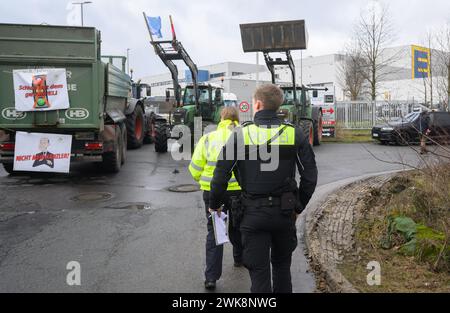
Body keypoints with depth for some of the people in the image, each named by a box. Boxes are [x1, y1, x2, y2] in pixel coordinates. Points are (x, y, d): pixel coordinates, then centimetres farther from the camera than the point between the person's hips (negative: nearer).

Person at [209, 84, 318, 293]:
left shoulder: (240, 135, -9)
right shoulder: (295, 134, -2)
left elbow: (221, 175, -9)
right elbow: (310, 176, -1)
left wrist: (214, 204, 7)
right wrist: (299, 206, 12)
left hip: (254, 213, -2)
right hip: (285, 212, 3)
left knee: (259, 271, 7)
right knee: (282, 265, 23)